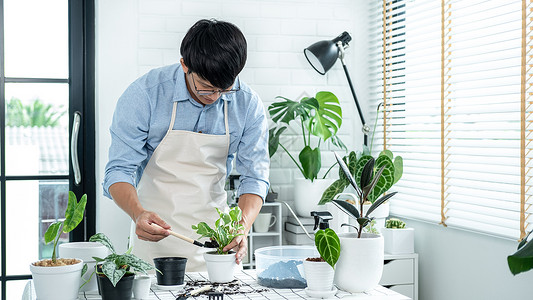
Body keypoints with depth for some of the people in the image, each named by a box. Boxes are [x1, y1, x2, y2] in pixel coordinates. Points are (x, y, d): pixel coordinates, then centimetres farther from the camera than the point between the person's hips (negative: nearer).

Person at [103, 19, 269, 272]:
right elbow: (119, 170, -13)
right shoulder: (144, 94, -16)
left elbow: (254, 176, -4)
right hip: (155, 232, -2)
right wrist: (139, 213, -33)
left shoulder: (248, 104, -8)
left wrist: (242, 227, -23)